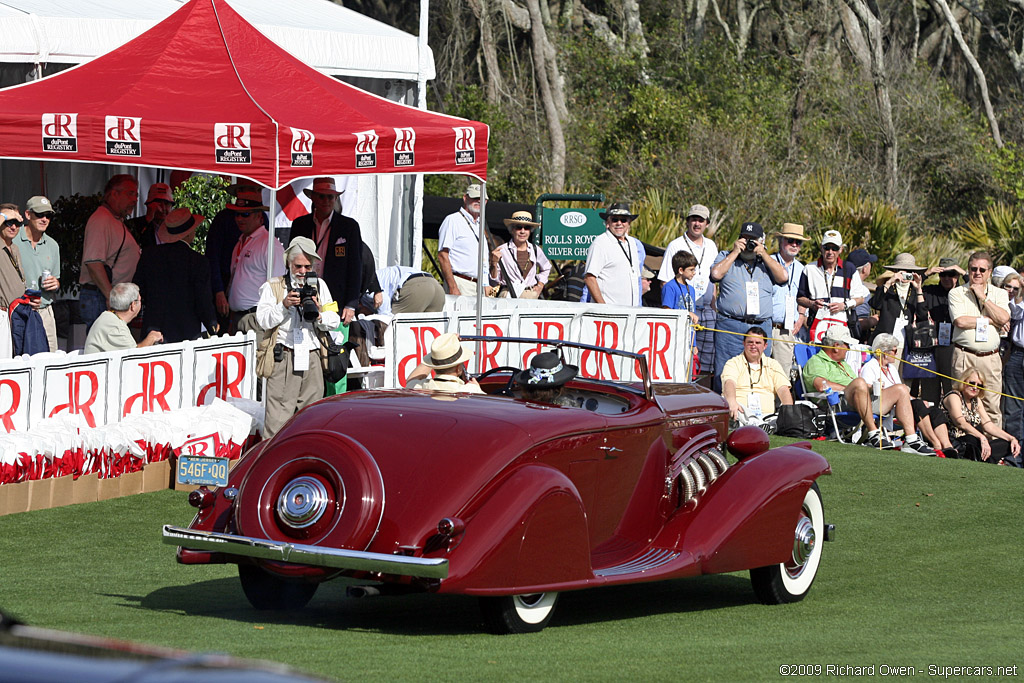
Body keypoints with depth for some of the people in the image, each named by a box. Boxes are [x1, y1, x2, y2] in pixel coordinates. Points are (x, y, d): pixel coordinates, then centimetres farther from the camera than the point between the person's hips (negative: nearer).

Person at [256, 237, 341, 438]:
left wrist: (319, 316, -9)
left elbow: (334, 321, 12)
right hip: (284, 358, -4)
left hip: (312, 359, 4)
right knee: (278, 416, -10)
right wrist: (284, 306, -15)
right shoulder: (273, 287, 7)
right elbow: (262, 320, -2)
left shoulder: (320, 286, 17)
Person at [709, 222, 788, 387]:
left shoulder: (768, 261, 17)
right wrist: (735, 252, -2)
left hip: (762, 328, 2)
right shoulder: (726, 257, 13)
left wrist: (763, 254, 0)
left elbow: (782, 277, 0)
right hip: (730, 327, -2)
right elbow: (716, 274, -6)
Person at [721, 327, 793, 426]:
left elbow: (783, 389, 9)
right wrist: (732, 402, -32)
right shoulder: (733, 363, 15)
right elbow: (729, 383, -8)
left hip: (766, 414, 3)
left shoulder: (773, 365, 23)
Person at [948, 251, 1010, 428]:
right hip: (964, 355, -2)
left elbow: (1003, 319, -5)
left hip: (991, 357, 2)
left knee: (992, 406, 1)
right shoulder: (957, 293, 5)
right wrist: (990, 321, -5)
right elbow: (960, 321, -10)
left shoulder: (999, 294, 13)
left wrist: (983, 297, -4)